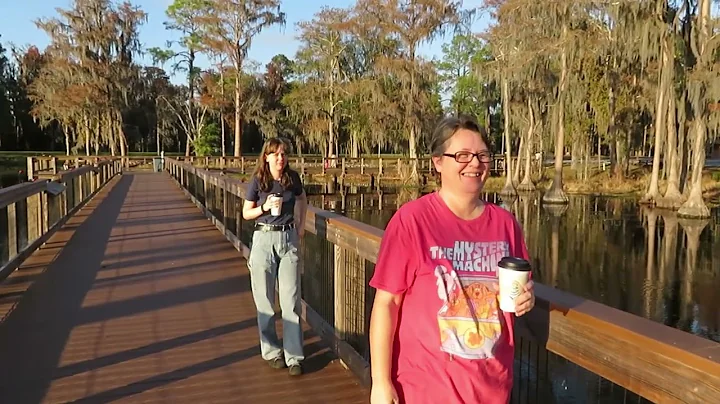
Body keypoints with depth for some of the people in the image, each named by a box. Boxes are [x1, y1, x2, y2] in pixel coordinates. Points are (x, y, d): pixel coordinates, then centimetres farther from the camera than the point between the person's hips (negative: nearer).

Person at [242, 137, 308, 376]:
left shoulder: (292, 178, 2)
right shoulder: (258, 181, -4)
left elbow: (302, 198, 22)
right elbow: (246, 213, 3)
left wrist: (301, 224, 13)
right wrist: (265, 207, -15)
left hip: (289, 239, 1)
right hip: (264, 239, -1)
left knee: (291, 299, -1)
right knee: (265, 300, 6)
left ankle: (294, 356, 6)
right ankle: (271, 351, 21)